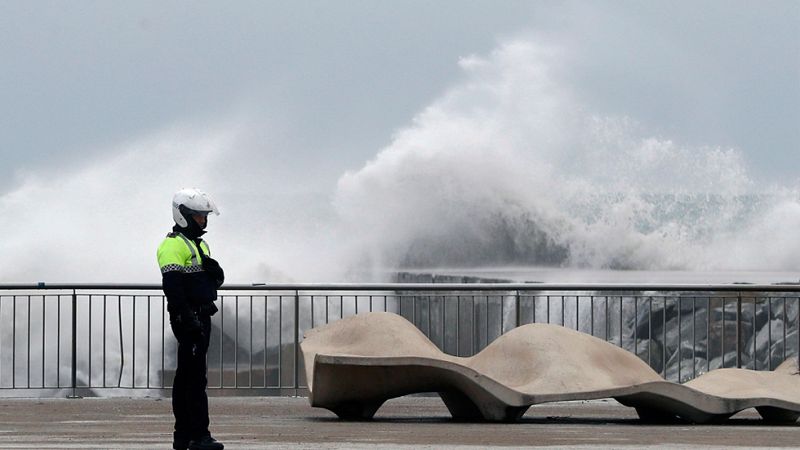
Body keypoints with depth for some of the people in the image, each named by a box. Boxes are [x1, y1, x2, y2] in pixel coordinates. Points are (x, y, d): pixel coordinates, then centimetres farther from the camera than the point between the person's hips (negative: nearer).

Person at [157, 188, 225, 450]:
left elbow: (217, 281, 20)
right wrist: (189, 319, -25)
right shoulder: (173, 245, -12)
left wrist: (213, 268, -4)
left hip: (201, 318, 10)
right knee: (195, 377, -12)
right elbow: (173, 286, -20)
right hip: (188, 318, -10)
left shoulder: (200, 245, 20)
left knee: (186, 377, 11)